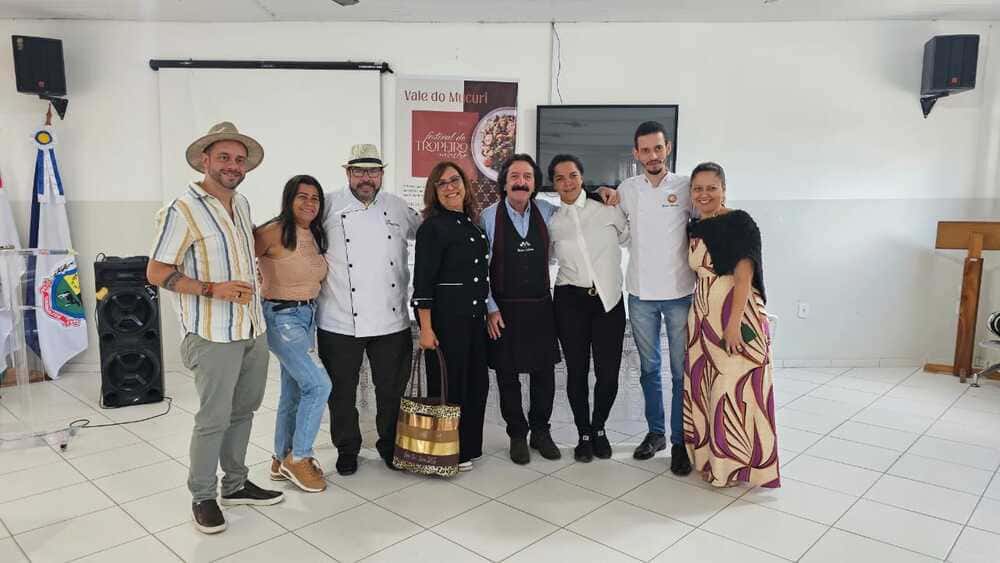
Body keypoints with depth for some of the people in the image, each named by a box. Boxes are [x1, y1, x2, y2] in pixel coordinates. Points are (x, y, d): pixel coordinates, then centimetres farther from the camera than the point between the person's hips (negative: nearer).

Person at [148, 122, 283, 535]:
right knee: (214, 418, 1)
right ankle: (202, 497, 19)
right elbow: (156, 272, -12)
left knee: (243, 410, 16)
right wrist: (213, 289, -21)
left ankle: (235, 484, 31)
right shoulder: (183, 209, -12)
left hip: (252, 329, 7)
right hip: (214, 335, -7)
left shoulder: (241, 204, 11)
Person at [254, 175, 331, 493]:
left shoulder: (315, 236, 9)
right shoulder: (274, 233, -15)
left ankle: (282, 461, 28)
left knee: (294, 392, 14)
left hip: (307, 317, 8)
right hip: (281, 318, -8)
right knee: (318, 385, -13)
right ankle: (298, 458, 4)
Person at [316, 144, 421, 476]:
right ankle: (347, 449, 31)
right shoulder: (329, 206, -1)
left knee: (392, 389, 14)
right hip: (340, 322, -2)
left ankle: (390, 445, 34)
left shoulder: (398, 208, 8)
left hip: (392, 321, 2)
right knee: (342, 392, 11)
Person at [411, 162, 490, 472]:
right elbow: (422, 282, -14)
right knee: (447, 384, 2)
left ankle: (467, 446, 29)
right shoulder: (432, 227, -10)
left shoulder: (471, 224, 12)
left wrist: (486, 313, 16)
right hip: (445, 317, -7)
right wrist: (426, 328, -17)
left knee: (477, 382, 13)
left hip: (475, 316, 8)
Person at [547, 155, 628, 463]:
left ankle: (599, 429, 28)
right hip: (570, 301, 1)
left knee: (609, 372, 1)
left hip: (609, 300, 0)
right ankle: (584, 434, 26)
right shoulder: (552, 223, 6)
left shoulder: (608, 210, 1)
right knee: (577, 371, 5)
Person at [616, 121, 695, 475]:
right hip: (641, 294, 2)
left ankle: (680, 442, 14)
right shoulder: (626, 189, 4)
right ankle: (655, 432, 27)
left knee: (681, 371, 3)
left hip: (680, 293, -2)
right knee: (649, 368, 13)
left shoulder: (686, 187, -3)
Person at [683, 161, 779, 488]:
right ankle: (711, 455, 28)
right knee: (704, 385, 12)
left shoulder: (739, 223, -9)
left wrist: (734, 323, -21)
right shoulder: (695, 228, 12)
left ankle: (739, 463, 13)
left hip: (736, 315, -7)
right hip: (704, 317, 7)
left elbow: (744, 275, -15)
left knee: (735, 387, -2)